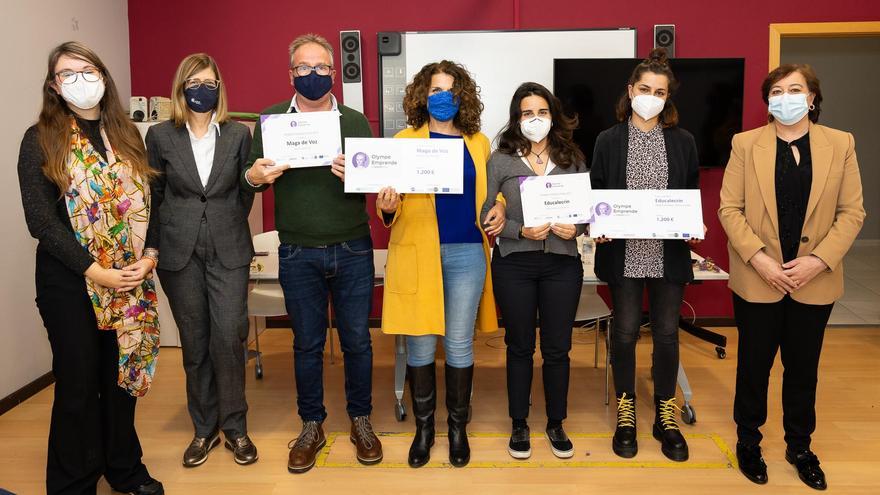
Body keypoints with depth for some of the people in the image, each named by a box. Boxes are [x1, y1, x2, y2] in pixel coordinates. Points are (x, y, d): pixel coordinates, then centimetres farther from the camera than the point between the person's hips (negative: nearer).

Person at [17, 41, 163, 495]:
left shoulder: (126, 135, 10)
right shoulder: (40, 140, -3)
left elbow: (147, 200, 8)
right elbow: (41, 220, -9)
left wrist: (149, 255, -8)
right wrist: (94, 271, -16)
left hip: (129, 282, 4)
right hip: (70, 283, -3)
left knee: (122, 374, 13)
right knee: (78, 383, 6)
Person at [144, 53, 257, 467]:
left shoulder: (239, 134, 2)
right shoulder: (161, 135, 3)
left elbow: (245, 191, 8)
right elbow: (153, 196, 7)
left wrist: (228, 229, 6)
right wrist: (155, 246, 6)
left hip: (229, 251, -1)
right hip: (179, 252, 1)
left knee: (228, 338, -3)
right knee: (194, 343, 8)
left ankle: (234, 427, 14)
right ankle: (204, 429, 22)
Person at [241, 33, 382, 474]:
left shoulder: (355, 121, 5)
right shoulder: (271, 119, 4)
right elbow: (250, 175, 5)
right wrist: (254, 177, -19)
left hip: (353, 251, 0)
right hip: (298, 255, 0)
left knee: (357, 340, 9)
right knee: (307, 343, 11)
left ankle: (360, 420, 27)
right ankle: (311, 426, 27)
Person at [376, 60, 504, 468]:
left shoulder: (478, 143, 12)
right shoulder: (405, 140, 6)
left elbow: (490, 191, 21)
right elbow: (392, 204, 3)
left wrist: (500, 209, -1)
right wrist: (387, 207, -20)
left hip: (466, 252, 1)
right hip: (417, 253, -1)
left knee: (459, 344, 5)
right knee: (420, 344, 4)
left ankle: (458, 427, 21)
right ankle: (423, 427, 21)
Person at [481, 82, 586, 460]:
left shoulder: (572, 158, 6)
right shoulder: (501, 160, 0)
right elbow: (484, 213, -4)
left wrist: (577, 228, -12)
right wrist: (520, 231, -17)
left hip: (562, 263, 2)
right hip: (514, 263, -1)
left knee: (557, 348, 9)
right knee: (520, 347, 10)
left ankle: (556, 425, 28)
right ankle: (519, 426, 26)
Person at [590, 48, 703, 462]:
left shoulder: (682, 141, 7)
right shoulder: (608, 140, 3)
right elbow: (595, 196, 4)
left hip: (669, 254, 1)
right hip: (624, 253, -1)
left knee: (666, 333, 7)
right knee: (625, 332, 4)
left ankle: (665, 417, 22)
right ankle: (625, 415, 20)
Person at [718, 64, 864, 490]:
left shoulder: (840, 144, 1)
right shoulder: (746, 143, -2)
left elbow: (852, 211, 0)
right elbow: (729, 208, -5)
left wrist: (818, 260, -13)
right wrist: (759, 259, -16)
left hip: (815, 281, 1)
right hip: (757, 279, -1)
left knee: (803, 368, 15)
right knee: (754, 364, 11)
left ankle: (799, 446, 33)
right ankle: (748, 441, 30)